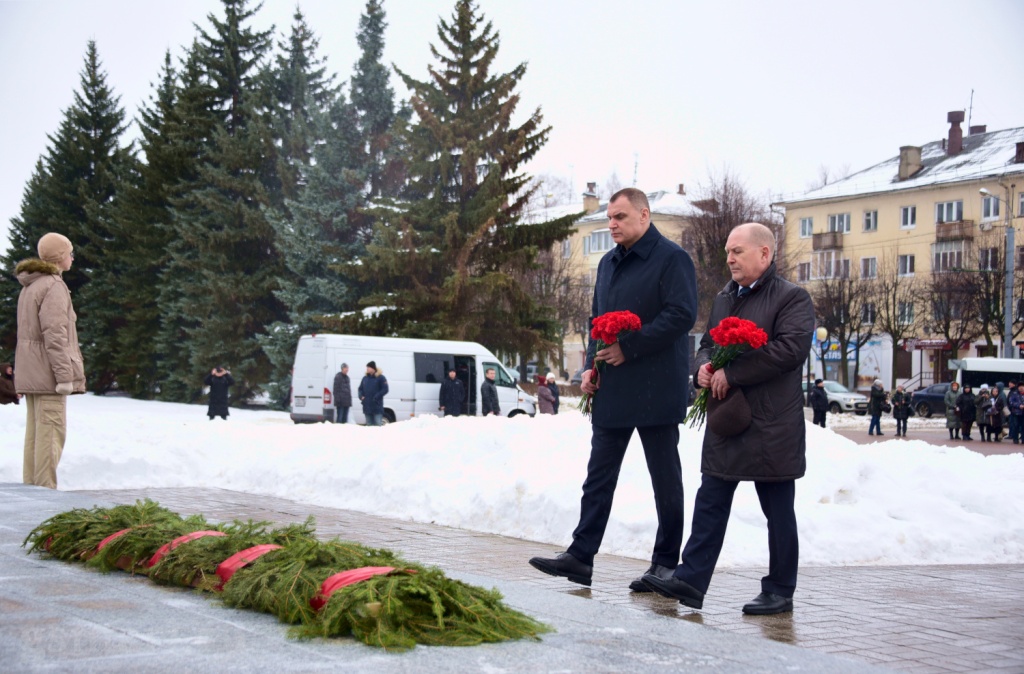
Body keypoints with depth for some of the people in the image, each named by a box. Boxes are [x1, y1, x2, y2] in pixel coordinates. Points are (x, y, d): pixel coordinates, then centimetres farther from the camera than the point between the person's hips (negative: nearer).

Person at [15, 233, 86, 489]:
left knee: (35, 432, 10)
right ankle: (45, 490, -10)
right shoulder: (53, 287, -13)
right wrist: (65, 376, -19)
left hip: (30, 373, 10)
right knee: (51, 432, -9)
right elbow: (55, 335, -19)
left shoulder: (29, 287, 17)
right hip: (48, 372, -10)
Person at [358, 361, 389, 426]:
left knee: (378, 425, -10)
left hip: (377, 407, -6)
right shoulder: (365, 378, 15)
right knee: (369, 425, 9)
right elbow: (360, 389, 20)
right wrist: (361, 396, -1)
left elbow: (385, 389, -9)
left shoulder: (380, 378, -3)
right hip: (367, 407, 6)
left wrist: (376, 397, -18)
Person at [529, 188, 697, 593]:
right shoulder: (609, 263, 16)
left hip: (655, 390, -7)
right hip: (611, 389, 8)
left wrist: (628, 348, -19)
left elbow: (682, 315, -18)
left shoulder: (671, 258, -9)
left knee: (665, 479, 3)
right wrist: (591, 366, 7)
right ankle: (581, 556, 8)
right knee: (598, 476, 6)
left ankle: (665, 563, 11)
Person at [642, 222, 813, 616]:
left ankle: (780, 592, 14)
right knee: (710, 503, 4)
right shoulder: (725, 298, 17)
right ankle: (690, 582, 4)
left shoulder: (792, 298, -7)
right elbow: (707, 344, 23)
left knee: (778, 511, 4)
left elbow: (790, 348, -21)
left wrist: (731, 375, -20)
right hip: (725, 421, 7)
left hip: (771, 427, -7)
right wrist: (704, 369, -2)